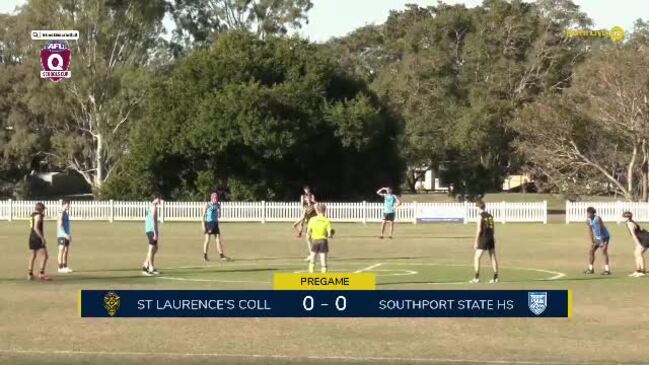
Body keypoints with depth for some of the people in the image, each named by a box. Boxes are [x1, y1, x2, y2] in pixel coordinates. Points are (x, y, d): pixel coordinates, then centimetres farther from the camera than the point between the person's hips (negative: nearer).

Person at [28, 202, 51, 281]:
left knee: (33, 256, 17)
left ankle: (30, 274, 19)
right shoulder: (38, 215, -13)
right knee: (45, 256, -9)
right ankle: (41, 273, -16)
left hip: (32, 237, 10)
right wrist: (42, 238, -22)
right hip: (38, 238, -10)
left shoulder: (32, 215, 15)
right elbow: (36, 228, -22)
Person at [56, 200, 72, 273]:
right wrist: (66, 235, -22)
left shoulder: (67, 213, 13)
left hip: (66, 235, 9)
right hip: (61, 235, -9)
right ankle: (60, 268, -3)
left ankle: (65, 267, 16)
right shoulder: (61, 213, -14)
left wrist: (69, 235, 18)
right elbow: (60, 226, -19)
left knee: (66, 251, 10)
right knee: (61, 251, -6)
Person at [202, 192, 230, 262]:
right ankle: (205, 256, 7)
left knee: (218, 239, -1)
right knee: (207, 239, -1)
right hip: (208, 222, -4)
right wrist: (203, 225, -10)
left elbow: (219, 216, 8)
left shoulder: (217, 205, 8)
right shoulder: (207, 205, -3)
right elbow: (204, 215, -4)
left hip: (215, 223, 4)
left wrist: (219, 208, -6)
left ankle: (221, 256, -3)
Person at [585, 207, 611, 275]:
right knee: (590, 251, 7)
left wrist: (602, 241, -25)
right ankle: (590, 269, 16)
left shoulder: (597, 219, -23)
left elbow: (601, 230, -24)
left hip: (604, 237, -8)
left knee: (604, 251, -19)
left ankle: (607, 269, -20)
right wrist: (592, 241, 3)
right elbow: (590, 231, 6)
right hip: (597, 238, 8)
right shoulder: (588, 221, -2)